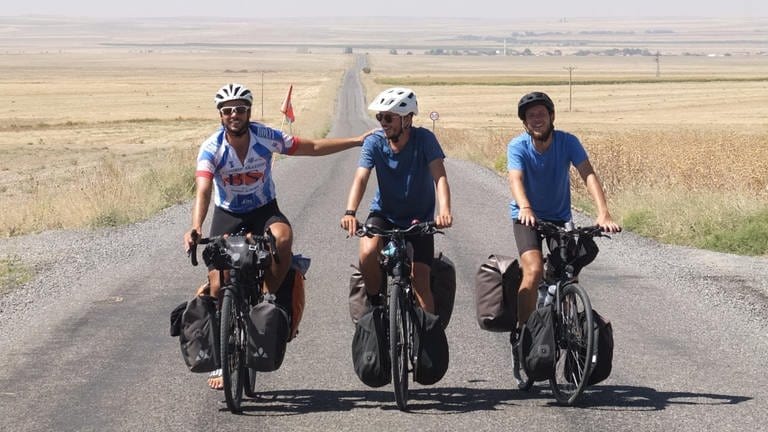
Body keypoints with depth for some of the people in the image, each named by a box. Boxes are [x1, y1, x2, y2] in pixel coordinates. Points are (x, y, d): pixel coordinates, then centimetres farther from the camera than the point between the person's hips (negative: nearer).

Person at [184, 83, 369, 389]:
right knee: (218, 285, -11)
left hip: (264, 210, 1)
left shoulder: (266, 137, -14)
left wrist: (357, 141, -9)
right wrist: (196, 228, -50)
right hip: (227, 216, -1)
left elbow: (313, 147, -4)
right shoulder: (211, 148, -20)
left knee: (283, 238, -36)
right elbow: (203, 192, -32)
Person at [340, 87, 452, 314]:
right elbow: (361, 178, -24)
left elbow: (439, 176, -28)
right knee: (367, 253, -28)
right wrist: (350, 213, -43)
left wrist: (444, 210, -48)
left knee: (420, 282, -9)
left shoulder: (424, 139, -19)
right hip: (384, 213, 1)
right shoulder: (374, 142, -15)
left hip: (419, 219, -1)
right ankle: (374, 302, -3)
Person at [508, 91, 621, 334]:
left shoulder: (568, 142, -14)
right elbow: (516, 179, -33)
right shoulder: (518, 147, -17)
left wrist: (603, 213, -40)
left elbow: (588, 175, -24)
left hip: (559, 218, 2)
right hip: (527, 218, -2)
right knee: (534, 271, -23)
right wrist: (525, 208, -55)